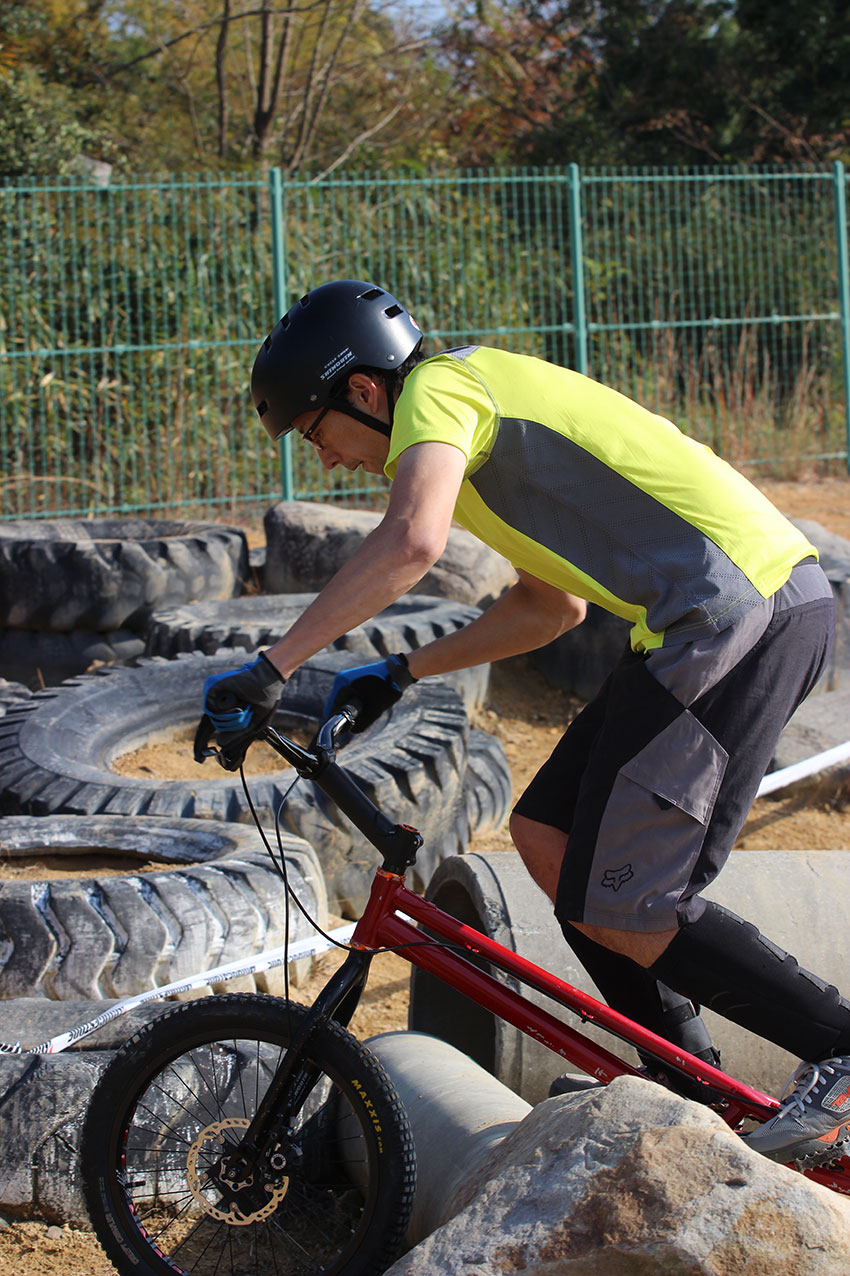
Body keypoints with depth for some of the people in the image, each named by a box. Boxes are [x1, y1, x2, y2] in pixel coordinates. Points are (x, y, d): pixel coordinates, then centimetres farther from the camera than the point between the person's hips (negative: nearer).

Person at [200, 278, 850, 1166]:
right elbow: (553, 605, 32)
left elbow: (412, 542, -24)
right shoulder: (487, 406, 27)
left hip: (739, 616, -10)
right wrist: (403, 673, 26)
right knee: (547, 835, 12)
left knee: (614, 908, -8)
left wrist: (270, 670, -23)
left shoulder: (439, 386, -4)